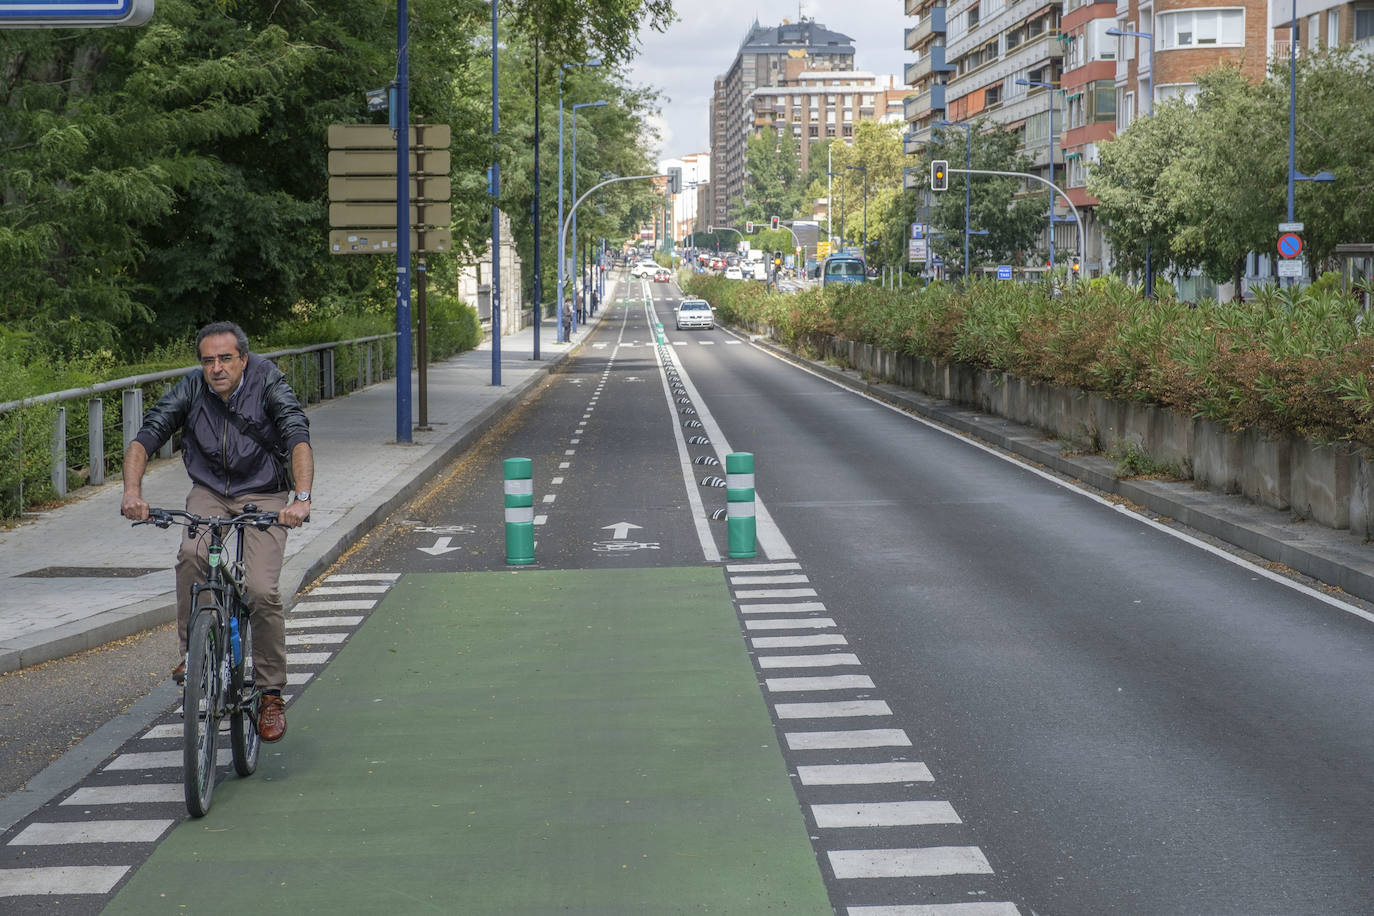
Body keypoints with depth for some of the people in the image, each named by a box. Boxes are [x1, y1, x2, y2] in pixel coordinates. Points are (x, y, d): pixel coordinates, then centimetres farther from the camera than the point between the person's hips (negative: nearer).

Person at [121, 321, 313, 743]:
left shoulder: (267, 384, -16)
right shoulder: (190, 390, -9)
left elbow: (299, 438, -28)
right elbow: (144, 438, -15)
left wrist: (301, 497, -44)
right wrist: (132, 490, -34)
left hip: (263, 495, -2)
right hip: (209, 492, 2)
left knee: (262, 591, -18)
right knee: (192, 556, -30)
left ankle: (271, 693, 0)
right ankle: (192, 653, -10)